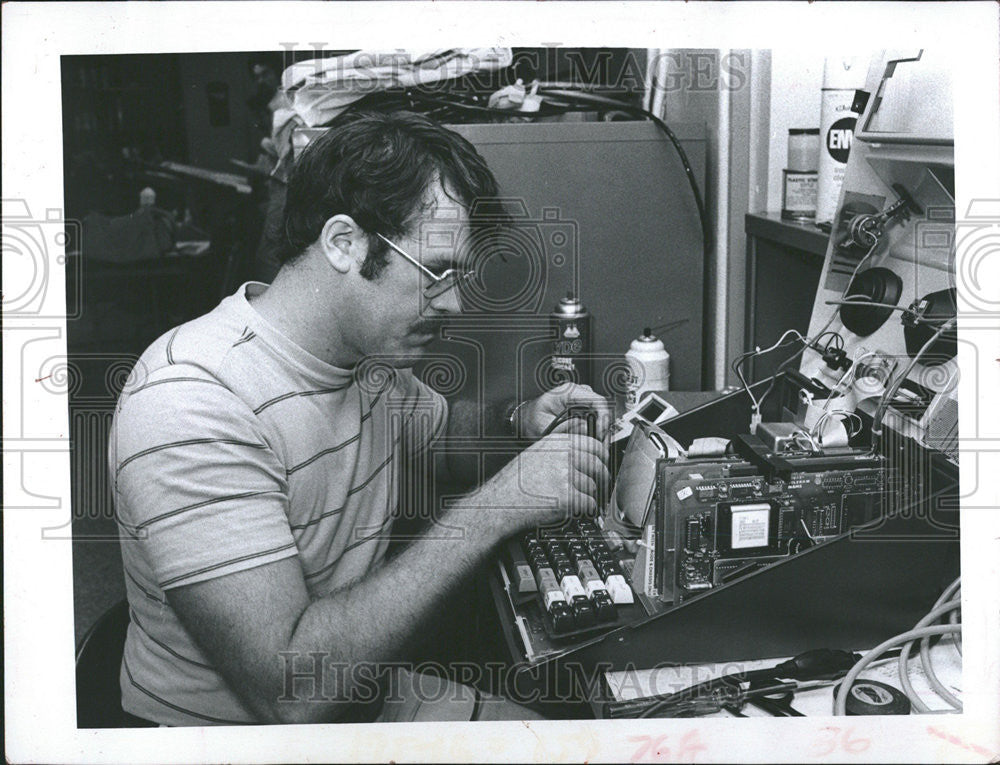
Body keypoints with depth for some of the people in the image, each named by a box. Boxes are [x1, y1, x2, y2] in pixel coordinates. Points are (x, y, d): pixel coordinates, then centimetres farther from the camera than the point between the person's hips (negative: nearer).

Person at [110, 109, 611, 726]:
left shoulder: (371, 360, -2)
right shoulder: (188, 403, -28)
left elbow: (449, 431, 22)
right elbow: (291, 692, -34)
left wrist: (521, 421, -2)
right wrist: (496, 507, -33)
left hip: (367, 695, 8)